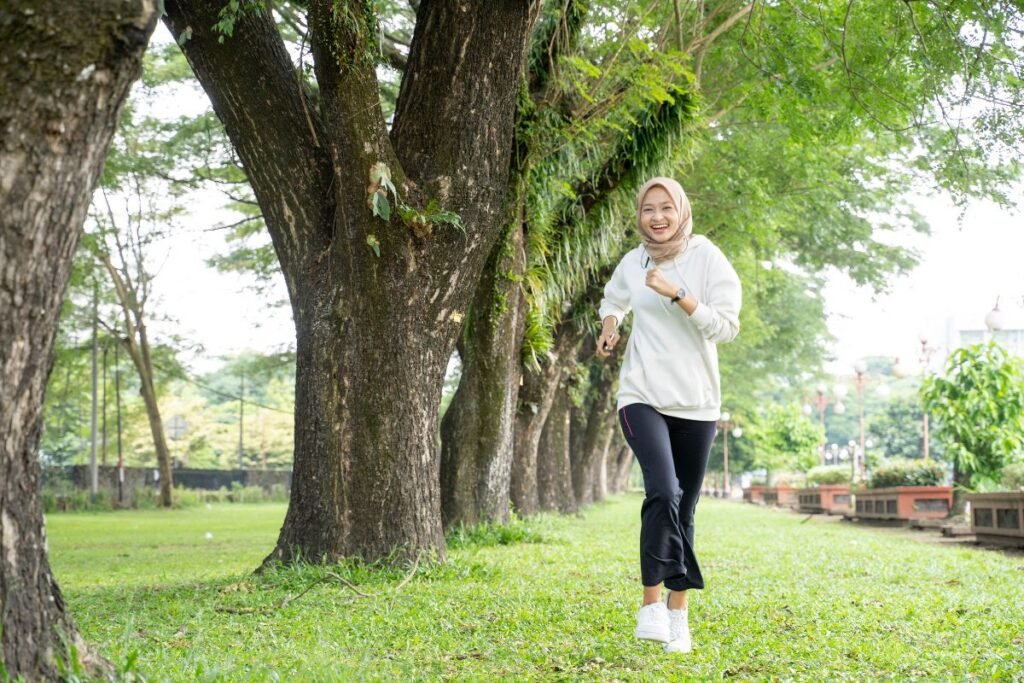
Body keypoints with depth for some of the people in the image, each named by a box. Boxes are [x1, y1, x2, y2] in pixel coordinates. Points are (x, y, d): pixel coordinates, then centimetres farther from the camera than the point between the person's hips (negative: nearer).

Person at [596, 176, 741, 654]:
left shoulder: (708, 259, -5)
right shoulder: (632, 263, 6)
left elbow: (727, 326, -14)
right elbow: (613, 300, 29)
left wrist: (676, 293, -22)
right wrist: (609, 325, 8)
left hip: (696, 403, 0)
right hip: (642, 398, 0)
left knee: (684, 511, 7)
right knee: (663, 492, -22)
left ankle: (678, 613, 19)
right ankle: (651, 603, -13)